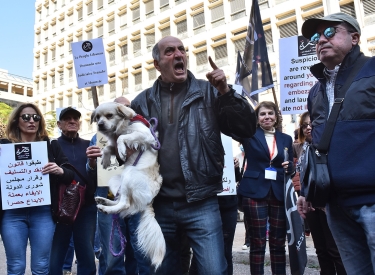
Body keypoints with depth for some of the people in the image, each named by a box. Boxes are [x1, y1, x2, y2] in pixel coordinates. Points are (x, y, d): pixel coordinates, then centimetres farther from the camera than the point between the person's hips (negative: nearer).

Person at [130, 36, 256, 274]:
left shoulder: (209, 92, 1)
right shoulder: (143, 102, 6)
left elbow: (246, 129, -6)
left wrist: (226, 92, -16)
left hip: (201, 204, -2)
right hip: (160, 206, 3)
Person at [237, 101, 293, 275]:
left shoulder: (286, 139, 14)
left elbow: (291, 167, 17)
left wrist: (289, 166, -6)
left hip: (279, 194, 3)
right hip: (255, 193, -2)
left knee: (278, 242, 9)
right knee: (257, 242, 4)